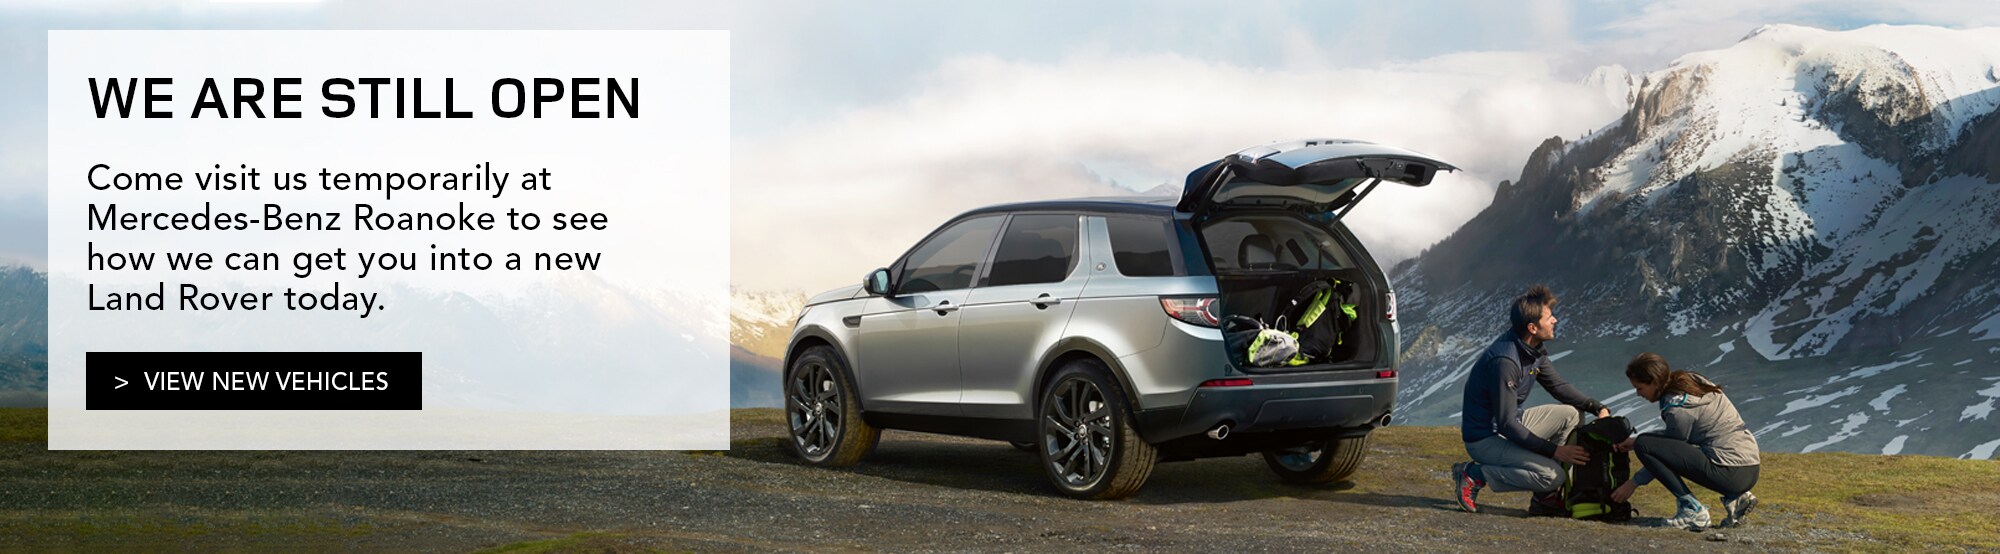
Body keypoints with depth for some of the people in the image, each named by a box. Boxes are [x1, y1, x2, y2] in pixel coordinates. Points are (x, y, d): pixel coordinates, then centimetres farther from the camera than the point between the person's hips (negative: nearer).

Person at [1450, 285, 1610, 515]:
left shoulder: (1535, 350, 1)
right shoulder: (1505, 361, -29)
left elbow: (1557, 386, 15)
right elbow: (1506, 425, -27)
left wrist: (1597, 407, 0)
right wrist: (1554, 450, -24)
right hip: (1485, 438, -10)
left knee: (1571, 415, 3)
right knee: (1552, 475, -23)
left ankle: (1546, 497, 3)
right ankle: (1473, 475, -11)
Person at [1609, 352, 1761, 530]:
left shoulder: (1677, 408, -14)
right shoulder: (1691, 381, 11)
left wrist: (1634, 482, 9)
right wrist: (1635, 441, 17)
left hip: (1730, 474, -9)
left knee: (1644, 445, -11)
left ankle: (1692, 510, -8)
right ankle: (1735, 499, 16)